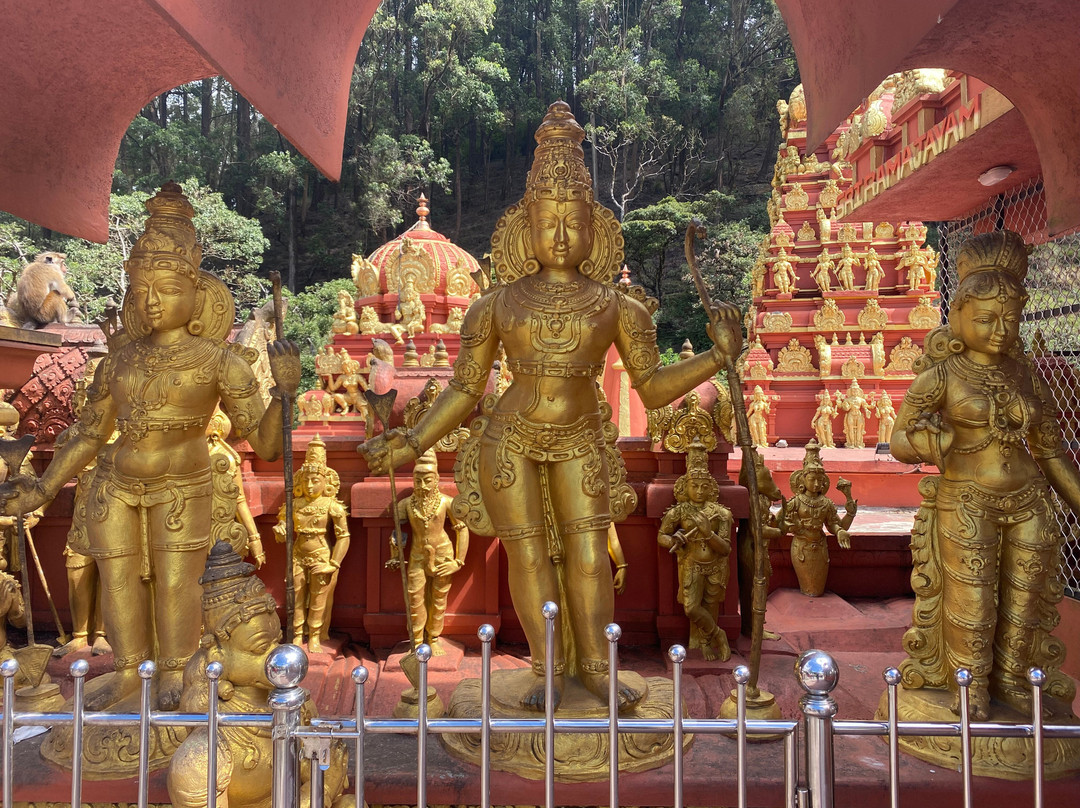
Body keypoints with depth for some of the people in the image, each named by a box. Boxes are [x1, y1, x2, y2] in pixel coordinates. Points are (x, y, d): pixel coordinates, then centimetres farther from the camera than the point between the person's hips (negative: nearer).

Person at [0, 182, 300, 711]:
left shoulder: (219, 361, -9)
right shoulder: (119, 359, 3)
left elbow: (264, 444, -15)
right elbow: (88, 434, 13)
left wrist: (283, 394, -31)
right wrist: (44, 488, 11)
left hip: (181, 486, -4)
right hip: (115, 484, 4)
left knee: (176, 579, -1)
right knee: (118, 578, 9)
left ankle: (173, 672, 21)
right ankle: (128, 671, 30)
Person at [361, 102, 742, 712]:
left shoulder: (618, 307, 5)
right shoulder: (498, 304, 6)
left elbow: (653, 387, 3)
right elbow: (465, 389, 8)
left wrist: (718, 355, -7)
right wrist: (412, 445, 0)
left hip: (579, 442, 0)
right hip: (510, 438, 0)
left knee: (588, 551, -2)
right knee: (528, 552, 1)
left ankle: (595, 664, 14)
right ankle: (547, 668, 14)